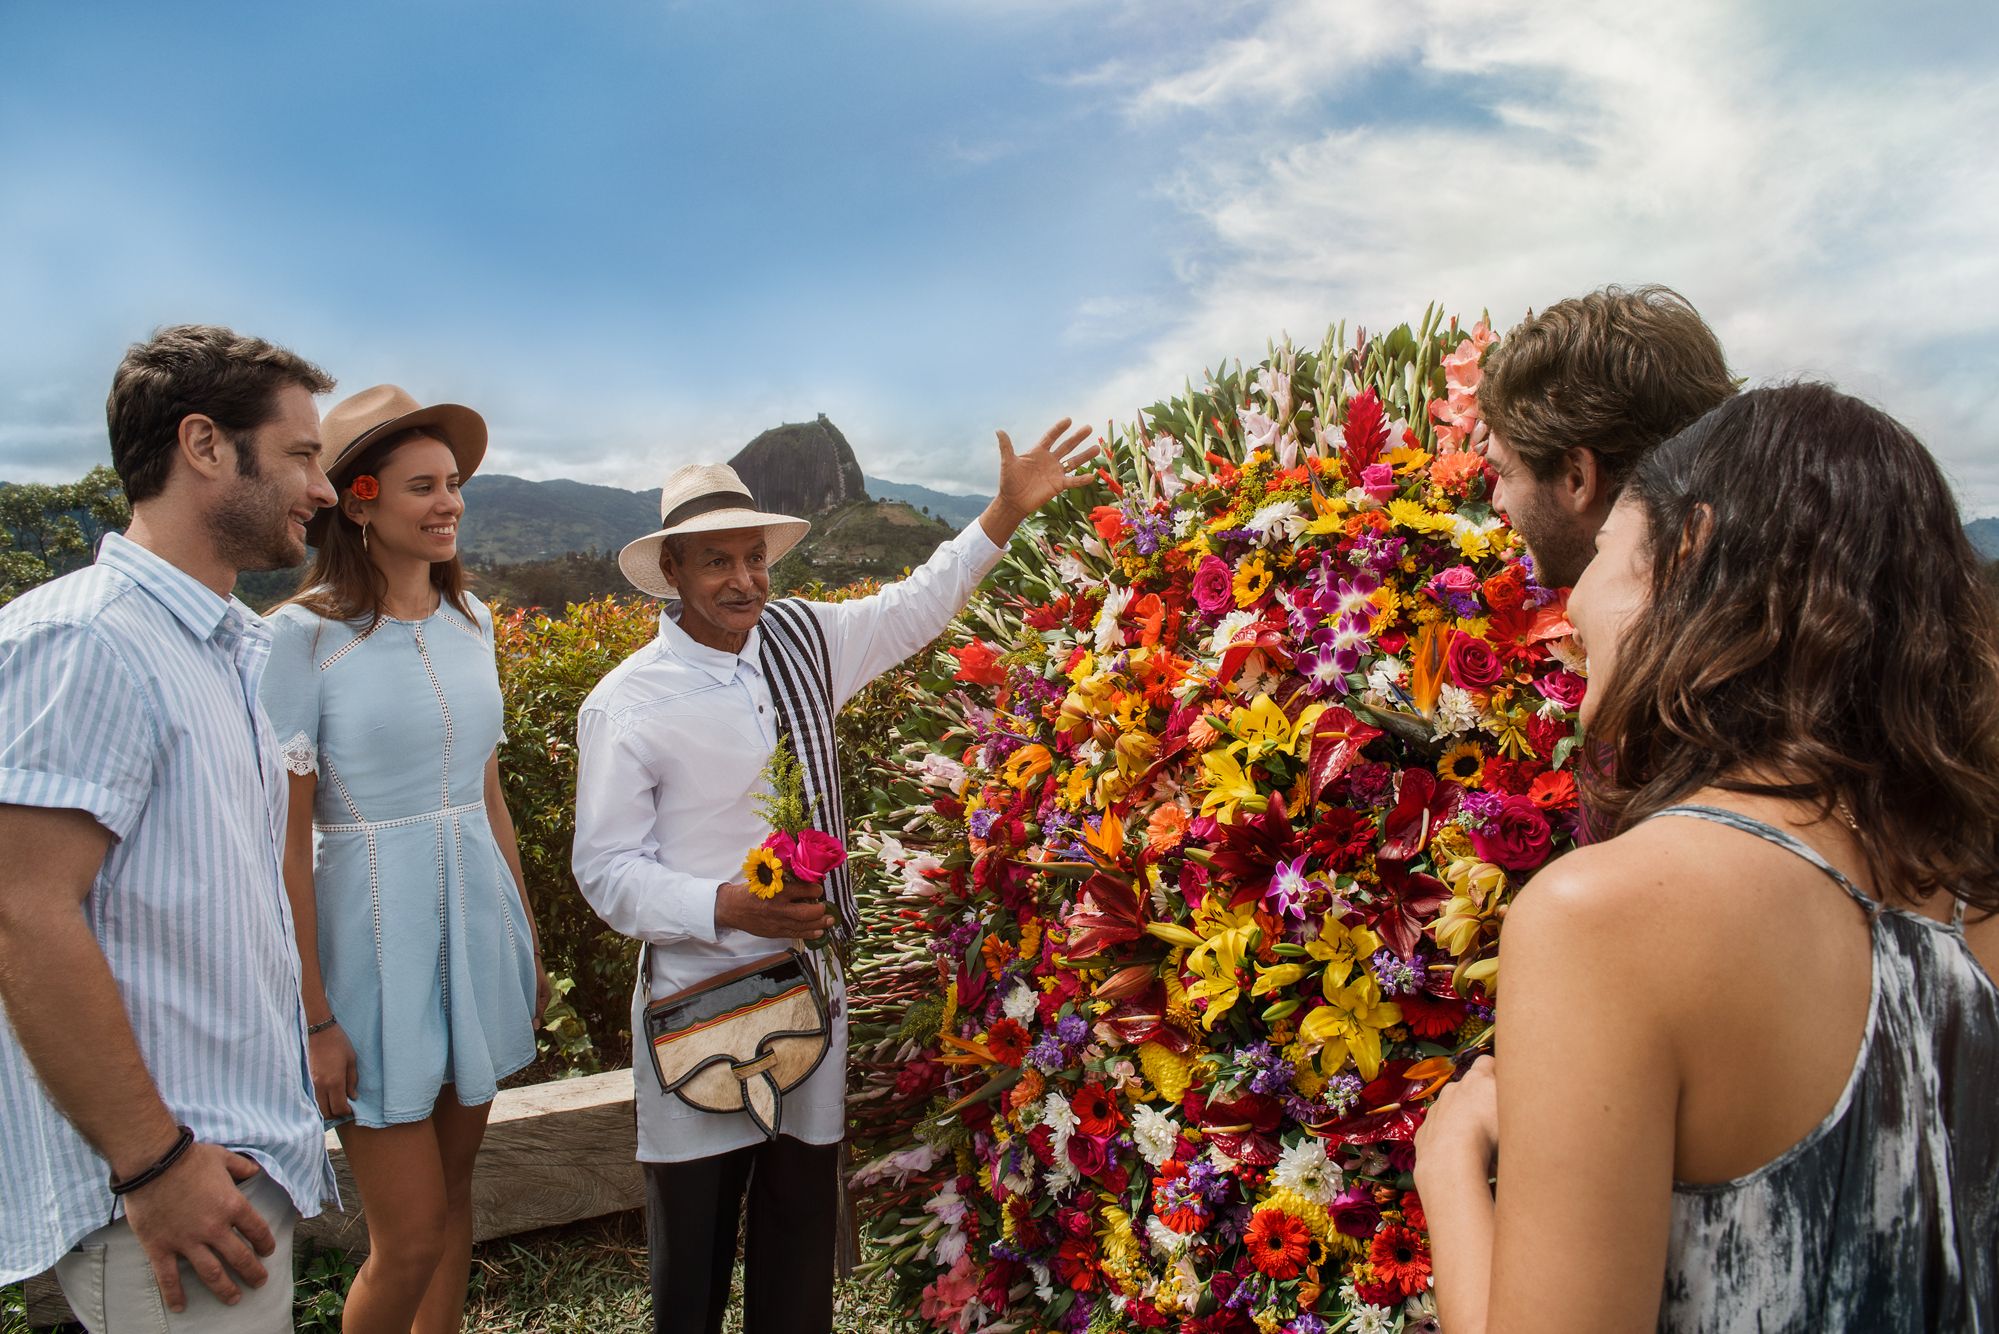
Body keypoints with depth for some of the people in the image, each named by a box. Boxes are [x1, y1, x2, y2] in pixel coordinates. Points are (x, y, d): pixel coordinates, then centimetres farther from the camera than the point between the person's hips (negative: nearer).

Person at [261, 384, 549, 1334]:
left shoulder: (470, 622, 6)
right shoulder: (304, 634, -13)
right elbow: (287, 843, -12)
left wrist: (528, 936, 16)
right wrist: (314, 1019, -11)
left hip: (476, 929, 6)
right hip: (377, 945, -6)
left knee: (454, 1195, 17)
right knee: (410, 1241, 1)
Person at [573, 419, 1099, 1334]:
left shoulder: (802, 639, 1)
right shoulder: (626, 705, -11)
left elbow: (912, 608, 17)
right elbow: (607, 870, -8)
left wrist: (1006, 514, 14)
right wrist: (729, 907, -23)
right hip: (700, 1001, -4)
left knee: (802, 1224, 16)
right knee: (693, 1244, 11)